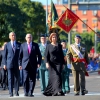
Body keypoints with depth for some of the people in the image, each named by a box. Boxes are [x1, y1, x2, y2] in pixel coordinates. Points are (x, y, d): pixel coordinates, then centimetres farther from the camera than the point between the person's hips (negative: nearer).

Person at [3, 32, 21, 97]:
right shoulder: (7, 45, 8)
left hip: (17, 64, 0)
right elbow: (5, 55, 9)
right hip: (10, 64, 0)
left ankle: (17, 92, 10)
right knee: (10, 79, -1)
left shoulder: (19, 45, 7)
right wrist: (5, 64, 2)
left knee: (17, 78, 2)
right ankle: (11, 92, 1)